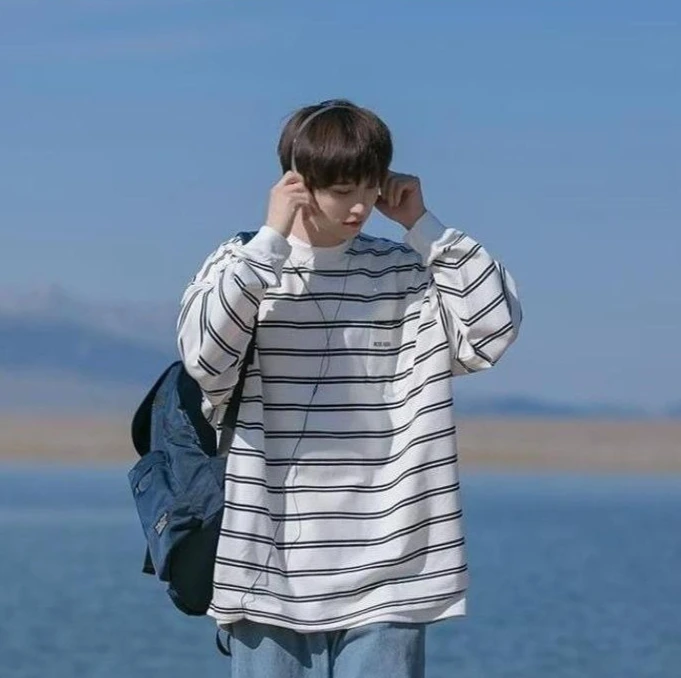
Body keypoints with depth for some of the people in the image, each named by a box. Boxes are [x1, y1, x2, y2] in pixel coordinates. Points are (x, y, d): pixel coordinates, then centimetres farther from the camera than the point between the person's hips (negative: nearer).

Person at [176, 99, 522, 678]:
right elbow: (205, 355, -17)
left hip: (386, 576, 1)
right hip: (271, 572, -1)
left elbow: (495, 325, -5)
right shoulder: (243, 265, 1)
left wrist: (423, 226, -3)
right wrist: (272, 238, -17)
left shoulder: (404, 274, 8)